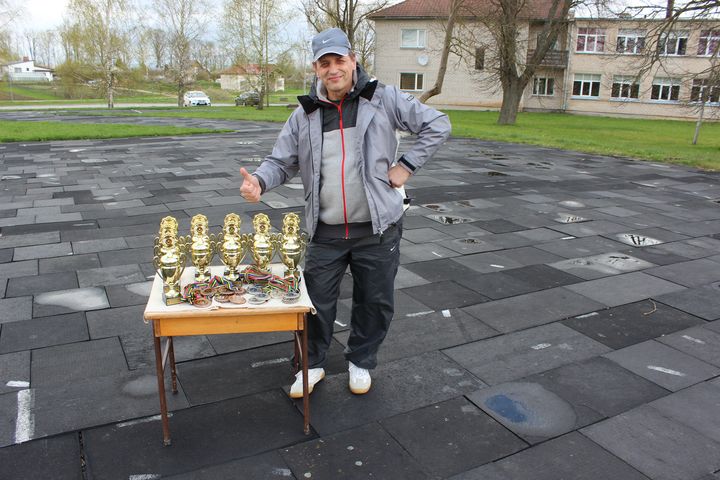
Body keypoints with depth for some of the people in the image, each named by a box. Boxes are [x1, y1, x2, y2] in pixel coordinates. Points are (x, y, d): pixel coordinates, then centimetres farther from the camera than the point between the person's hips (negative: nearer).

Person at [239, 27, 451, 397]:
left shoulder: (383, 99, -3)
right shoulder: (305, 114, 4)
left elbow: (437, 125, 1)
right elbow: (282, 161, 6)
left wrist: (407, 165, -6)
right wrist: (260, 181, -15)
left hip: (377, 228, -1)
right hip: (325, 231, 2)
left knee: (375, 302, 12)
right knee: (317, 302, 9)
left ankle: (360, 362, 36)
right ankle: (313, 364, 33)